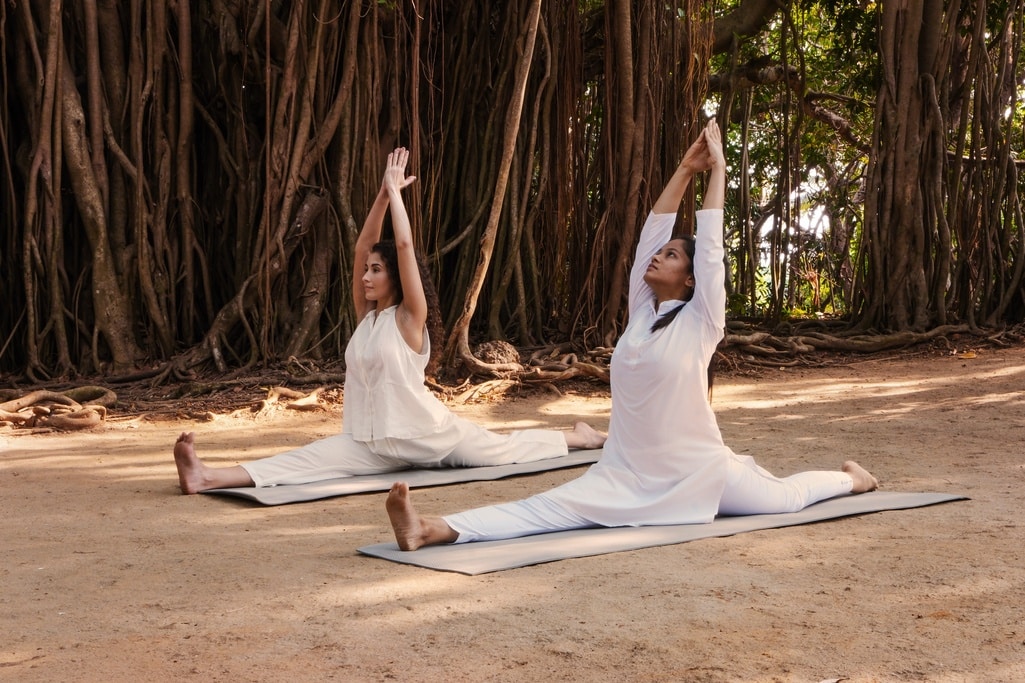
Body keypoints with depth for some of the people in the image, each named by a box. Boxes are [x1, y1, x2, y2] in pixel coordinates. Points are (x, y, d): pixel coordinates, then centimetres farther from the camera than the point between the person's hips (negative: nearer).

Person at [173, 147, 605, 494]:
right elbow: (362, 248, 5)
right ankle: (207, 478, -31)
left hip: (427, 434, -5)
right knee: (303, 461, -15)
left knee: (507, 449, 13)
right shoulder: (366, 315, 8)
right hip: (373, 443, 5)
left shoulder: (409, 317, -10)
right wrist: (384, 193, 1)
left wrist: (395, 190, -11)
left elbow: (405, 246, -20)